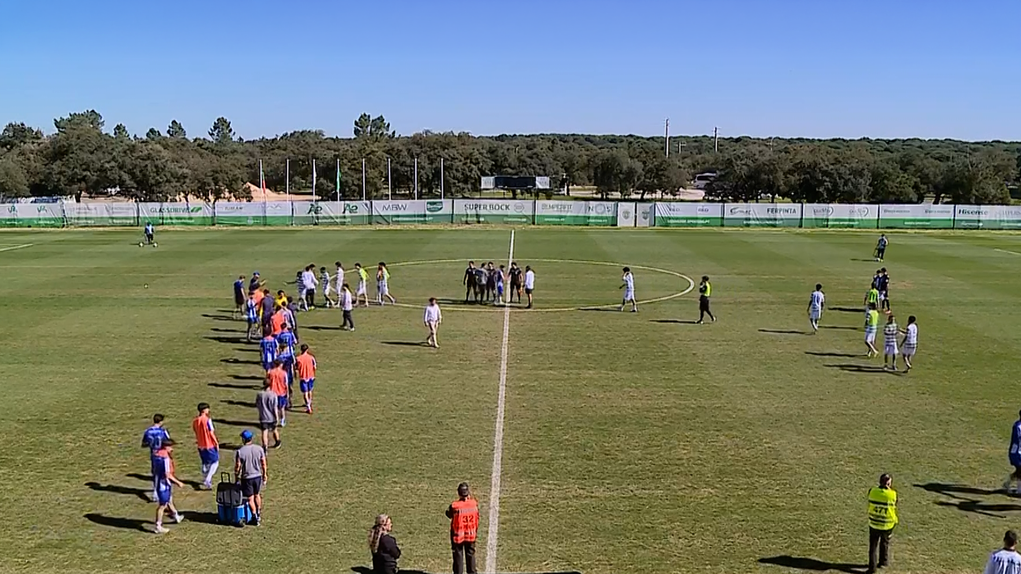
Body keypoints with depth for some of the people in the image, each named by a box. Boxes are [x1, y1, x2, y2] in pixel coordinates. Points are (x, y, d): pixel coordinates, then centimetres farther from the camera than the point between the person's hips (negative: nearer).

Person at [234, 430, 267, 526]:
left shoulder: (240, 452, -16)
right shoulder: (259, 449, -7)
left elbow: (237, 467, -10)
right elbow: (263, 464, 0)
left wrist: (237, 477, 5)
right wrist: (265, 475, 13)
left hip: (247, 478, -3)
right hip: (258, 476, 3)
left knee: (250, 498, 10)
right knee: (257, 495, 23)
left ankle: (255, 518, 14)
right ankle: (258, 514, 37)